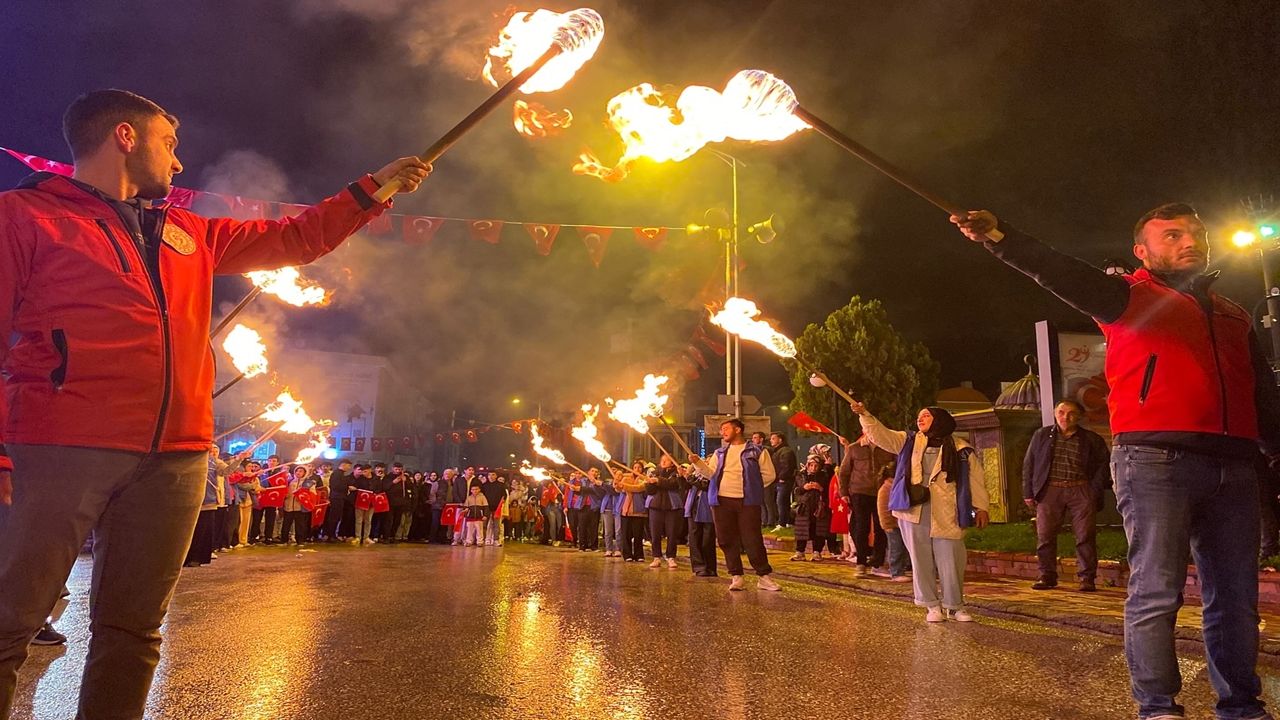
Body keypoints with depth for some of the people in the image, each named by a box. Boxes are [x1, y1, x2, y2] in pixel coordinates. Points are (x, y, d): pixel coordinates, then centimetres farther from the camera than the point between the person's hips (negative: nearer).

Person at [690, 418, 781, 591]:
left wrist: (753, 487, 1)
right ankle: (736, 576, 12)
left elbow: (769, 475, 3)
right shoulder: (720, 452, 18)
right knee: (727, 540, 4)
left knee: (752, 539, -7)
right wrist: (698, 462, -6)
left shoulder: (756, 451, 4)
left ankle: (764, 576, 2)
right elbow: (712, 473, 8)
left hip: (747, 501, -4)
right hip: (722, 501, 4)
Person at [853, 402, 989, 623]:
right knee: (921, 560, 5)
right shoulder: (909, 441, 12)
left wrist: (981, 507, 0)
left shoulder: (961, 450, 5)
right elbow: (880, 435, 4)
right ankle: (932, 605, 17)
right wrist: (864, 414, -8)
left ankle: (955, 605, 18)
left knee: (950, 561, 1)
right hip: (914, 511, 2)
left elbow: (976, 480, 6)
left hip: (946, 515, -2)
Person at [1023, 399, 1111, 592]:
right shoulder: (1041, 435, 12)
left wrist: (1095, 492, -5)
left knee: (1085, 536, -3)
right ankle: (1047, 576, 9)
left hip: (1081, 491, -1)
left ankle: (1087, 578, 5)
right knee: (1045, 536, 0)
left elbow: (1103, 466, 8)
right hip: (1050, 490, 1)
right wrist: (1028, 493, 3)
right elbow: (1029, 464, 10)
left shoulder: (1092, 439, 9)